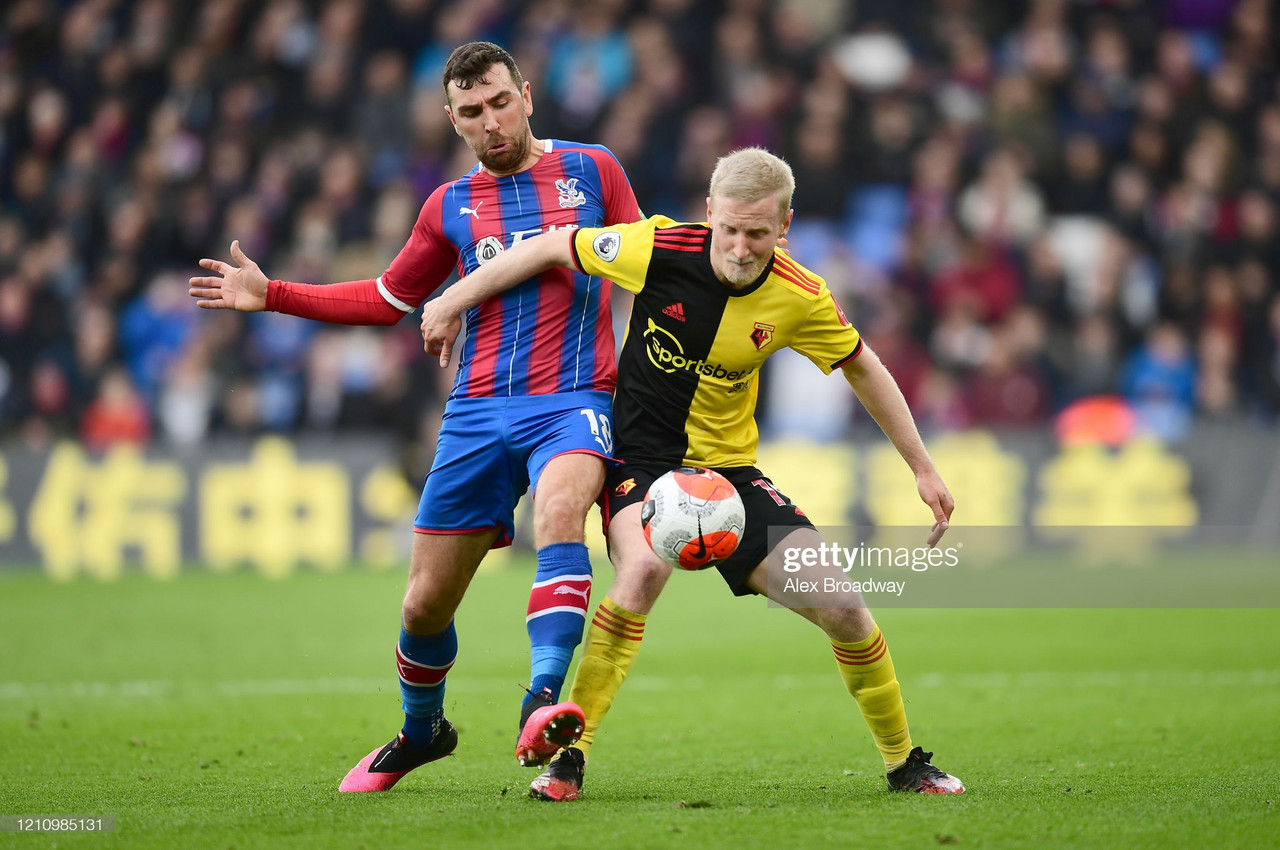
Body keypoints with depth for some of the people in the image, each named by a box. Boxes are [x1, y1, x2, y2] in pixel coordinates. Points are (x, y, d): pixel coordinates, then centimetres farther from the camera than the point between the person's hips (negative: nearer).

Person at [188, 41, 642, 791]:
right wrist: (272, 295, 17)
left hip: (572, 399, -3)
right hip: (479, 411, 3)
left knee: (560, 508, -36)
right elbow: (387, 299, 24)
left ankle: (543, 705, -47)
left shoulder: (591, 170, 6)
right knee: (426, 602, 4)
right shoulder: (450, 207, 13)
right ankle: (421, 731, 33)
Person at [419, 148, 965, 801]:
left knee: (842, 608, -8)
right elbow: (553, 248, -3)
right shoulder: (659, 248, -18)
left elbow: (862, 369, 7)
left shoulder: (800, 298, -11)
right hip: (641, 459, -3)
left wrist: (922, 469, 10)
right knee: (644, 568, -36)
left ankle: (904, 763, 16)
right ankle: (568, 756, -25)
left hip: (730, 467, 3)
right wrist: (454, 301, 2)